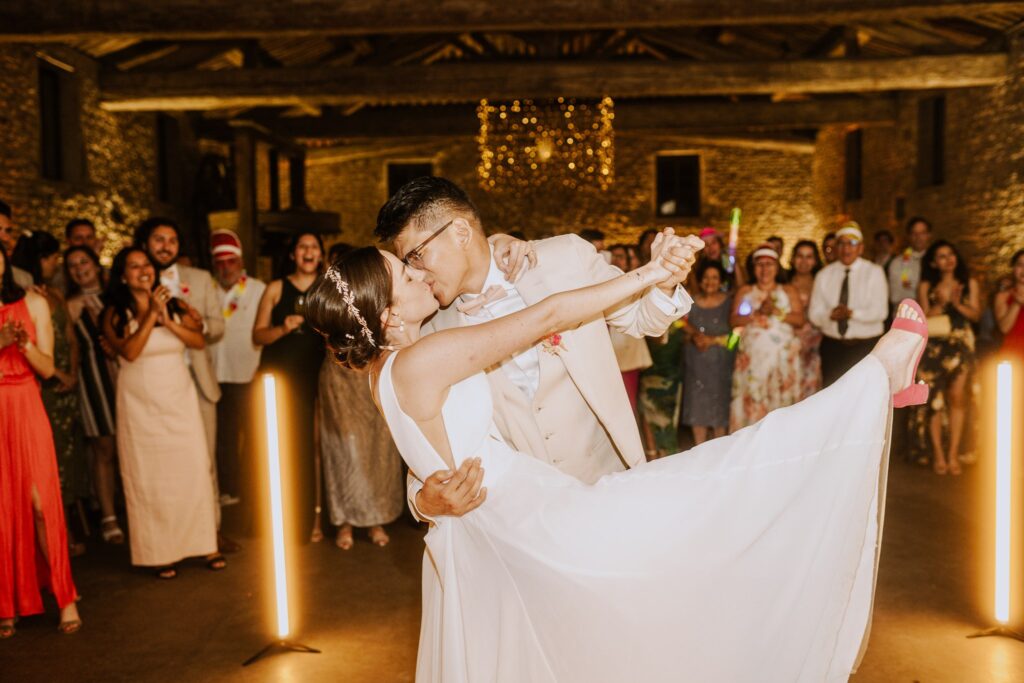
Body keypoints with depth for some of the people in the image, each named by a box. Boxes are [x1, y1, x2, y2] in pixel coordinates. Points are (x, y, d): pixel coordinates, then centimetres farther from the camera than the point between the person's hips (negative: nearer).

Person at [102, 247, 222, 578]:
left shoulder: (175, 305, 4)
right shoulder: (115, 314, -2)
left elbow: (199, 341, -5)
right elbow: (129, 352, -16)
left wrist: (168, 321, -16)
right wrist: (150, 314, -16)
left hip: (180, 400, 2)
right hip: (140, 405, -2)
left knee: (194, 470, 0)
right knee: (150, 476, 2)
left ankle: (206, 544, 10)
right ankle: (161, 552, 10)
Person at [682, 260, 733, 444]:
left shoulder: (728, 302, -1)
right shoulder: (691, 302, 6)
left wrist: (712, 340, -15)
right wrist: (695, 335, -14)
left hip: (720, 360, -2)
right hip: (695, 360, 2)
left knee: (719, 401, 0)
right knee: (697, 401, 4)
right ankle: (699, 448, 14)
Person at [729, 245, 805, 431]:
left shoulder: (788, 292, 13)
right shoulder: (745, 292, 13)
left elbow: (800, 319, 1)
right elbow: (734, 320, 2)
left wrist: (777, 312, -12)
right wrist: (758, 313, -11)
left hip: (782, 356, 0)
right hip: (752, 355, 0)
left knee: (780, 399, -4)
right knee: (751, 400, -5)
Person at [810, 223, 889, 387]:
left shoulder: (874, 272, 1)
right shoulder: (824, 275, 9)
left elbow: (880, 312, -10)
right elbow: (814, 314, 1)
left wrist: (852, 313, -26)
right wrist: (830, 314, -21)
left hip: (867, 347, -2)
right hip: (832, 347, 3)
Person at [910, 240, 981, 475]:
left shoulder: (970, 284, 10)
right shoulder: (926, 286, 5)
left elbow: (976, 315, 3)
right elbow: (924, 318, -2)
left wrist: (957, 303, -12)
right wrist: (941, 303, -16)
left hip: (961, 345, 1)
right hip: (934, 347, -1)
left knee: (957, 398, -6)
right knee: (934, 399, -4)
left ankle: (953, 454, -1)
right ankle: (938, 454, 1)